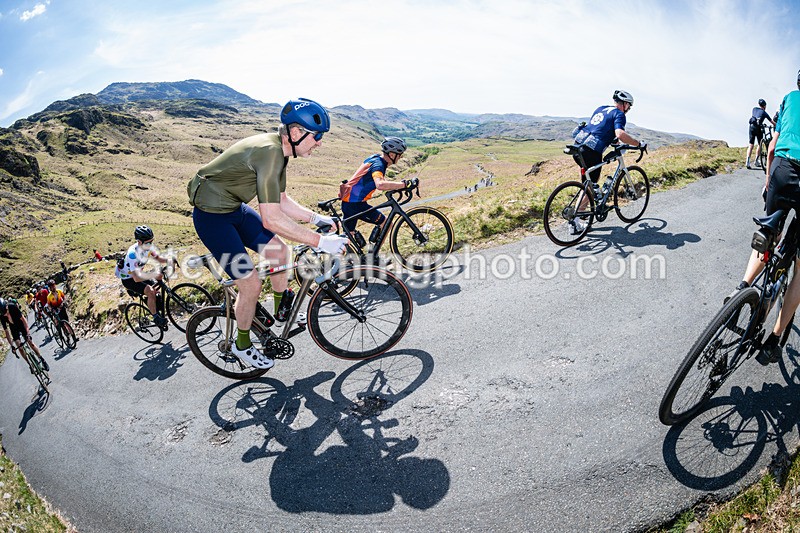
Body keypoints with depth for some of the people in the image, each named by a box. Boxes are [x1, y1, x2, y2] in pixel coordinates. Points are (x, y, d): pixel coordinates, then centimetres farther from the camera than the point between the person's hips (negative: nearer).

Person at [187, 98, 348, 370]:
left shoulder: (279, 150, 0)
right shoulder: (269, 151, -30)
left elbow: (281, 201, 10)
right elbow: (272, 219, -34)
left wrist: (315, 217, 0)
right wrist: (319, 241, -31)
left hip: (235, 208, 9)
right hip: (212, 216, -9)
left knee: (279, 250, 7)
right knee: (251, 284, -7)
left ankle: (283, 310, 27)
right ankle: (242, 345, 17)